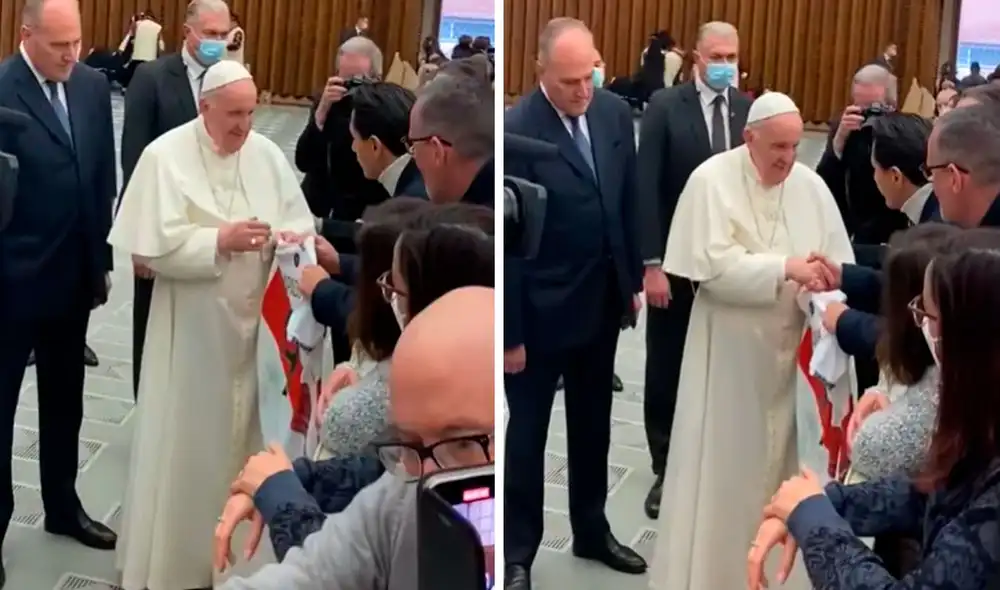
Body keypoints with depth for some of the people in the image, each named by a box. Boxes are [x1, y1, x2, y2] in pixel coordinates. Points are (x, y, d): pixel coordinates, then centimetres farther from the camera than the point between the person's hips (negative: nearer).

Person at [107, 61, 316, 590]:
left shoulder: (267, 154, 4)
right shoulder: (165, 155, -9)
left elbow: (301, 222, 7)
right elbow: (153, 245, -15)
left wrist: (288, 237, -15)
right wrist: (221, 240, -23)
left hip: (252, 320, 5)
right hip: (191, 324, -4)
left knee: (239, 434, 12)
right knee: (183, 439, 3)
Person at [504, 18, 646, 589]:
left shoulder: (615, 112, -1)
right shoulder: (514, 130, -19)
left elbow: (630, 202, 9)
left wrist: (635, 278, 9)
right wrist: (510, 333, -15)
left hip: (602, 303, 6)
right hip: (541, 310, -6)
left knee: (593, 425, 20)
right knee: (527, 434, 9)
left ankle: (592, 530, 37)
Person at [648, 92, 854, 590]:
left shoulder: (812, 186, 3)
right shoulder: (711, 179, -10)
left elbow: (841, 263, 2)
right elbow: (713, 264, -18)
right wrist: (784, 268, -25)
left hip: (791, 347, 4)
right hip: (729, 347, -4)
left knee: (780, 459, 11)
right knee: (721, 461, 3)